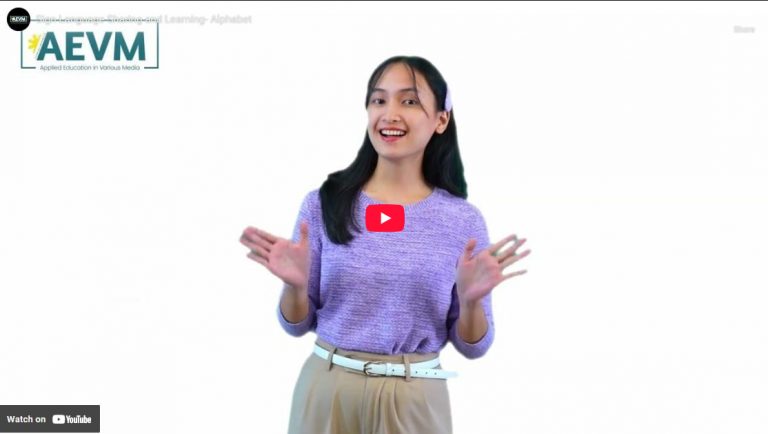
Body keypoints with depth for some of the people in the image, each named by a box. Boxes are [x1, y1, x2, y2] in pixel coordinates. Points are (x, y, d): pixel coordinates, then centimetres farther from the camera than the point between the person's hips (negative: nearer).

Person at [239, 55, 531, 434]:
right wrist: (295, 287, -17)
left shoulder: (464, 220, -5)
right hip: (327, 390, 0)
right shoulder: (323, 204, -4)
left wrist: (470, 300, -19)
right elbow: (298, 325, 2)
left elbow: (472, 346, 0)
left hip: (414, 400, 0)